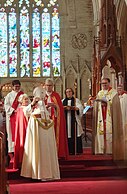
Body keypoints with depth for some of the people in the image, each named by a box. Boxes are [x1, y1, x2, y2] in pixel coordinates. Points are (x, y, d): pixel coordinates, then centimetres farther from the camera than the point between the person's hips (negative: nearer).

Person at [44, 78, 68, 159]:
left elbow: (60, 107, 4)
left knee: (55, 133, -5)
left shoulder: (56, 95, 9)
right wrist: (46, 106, -14)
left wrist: (54, 105, -14)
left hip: (55, 118, 0)